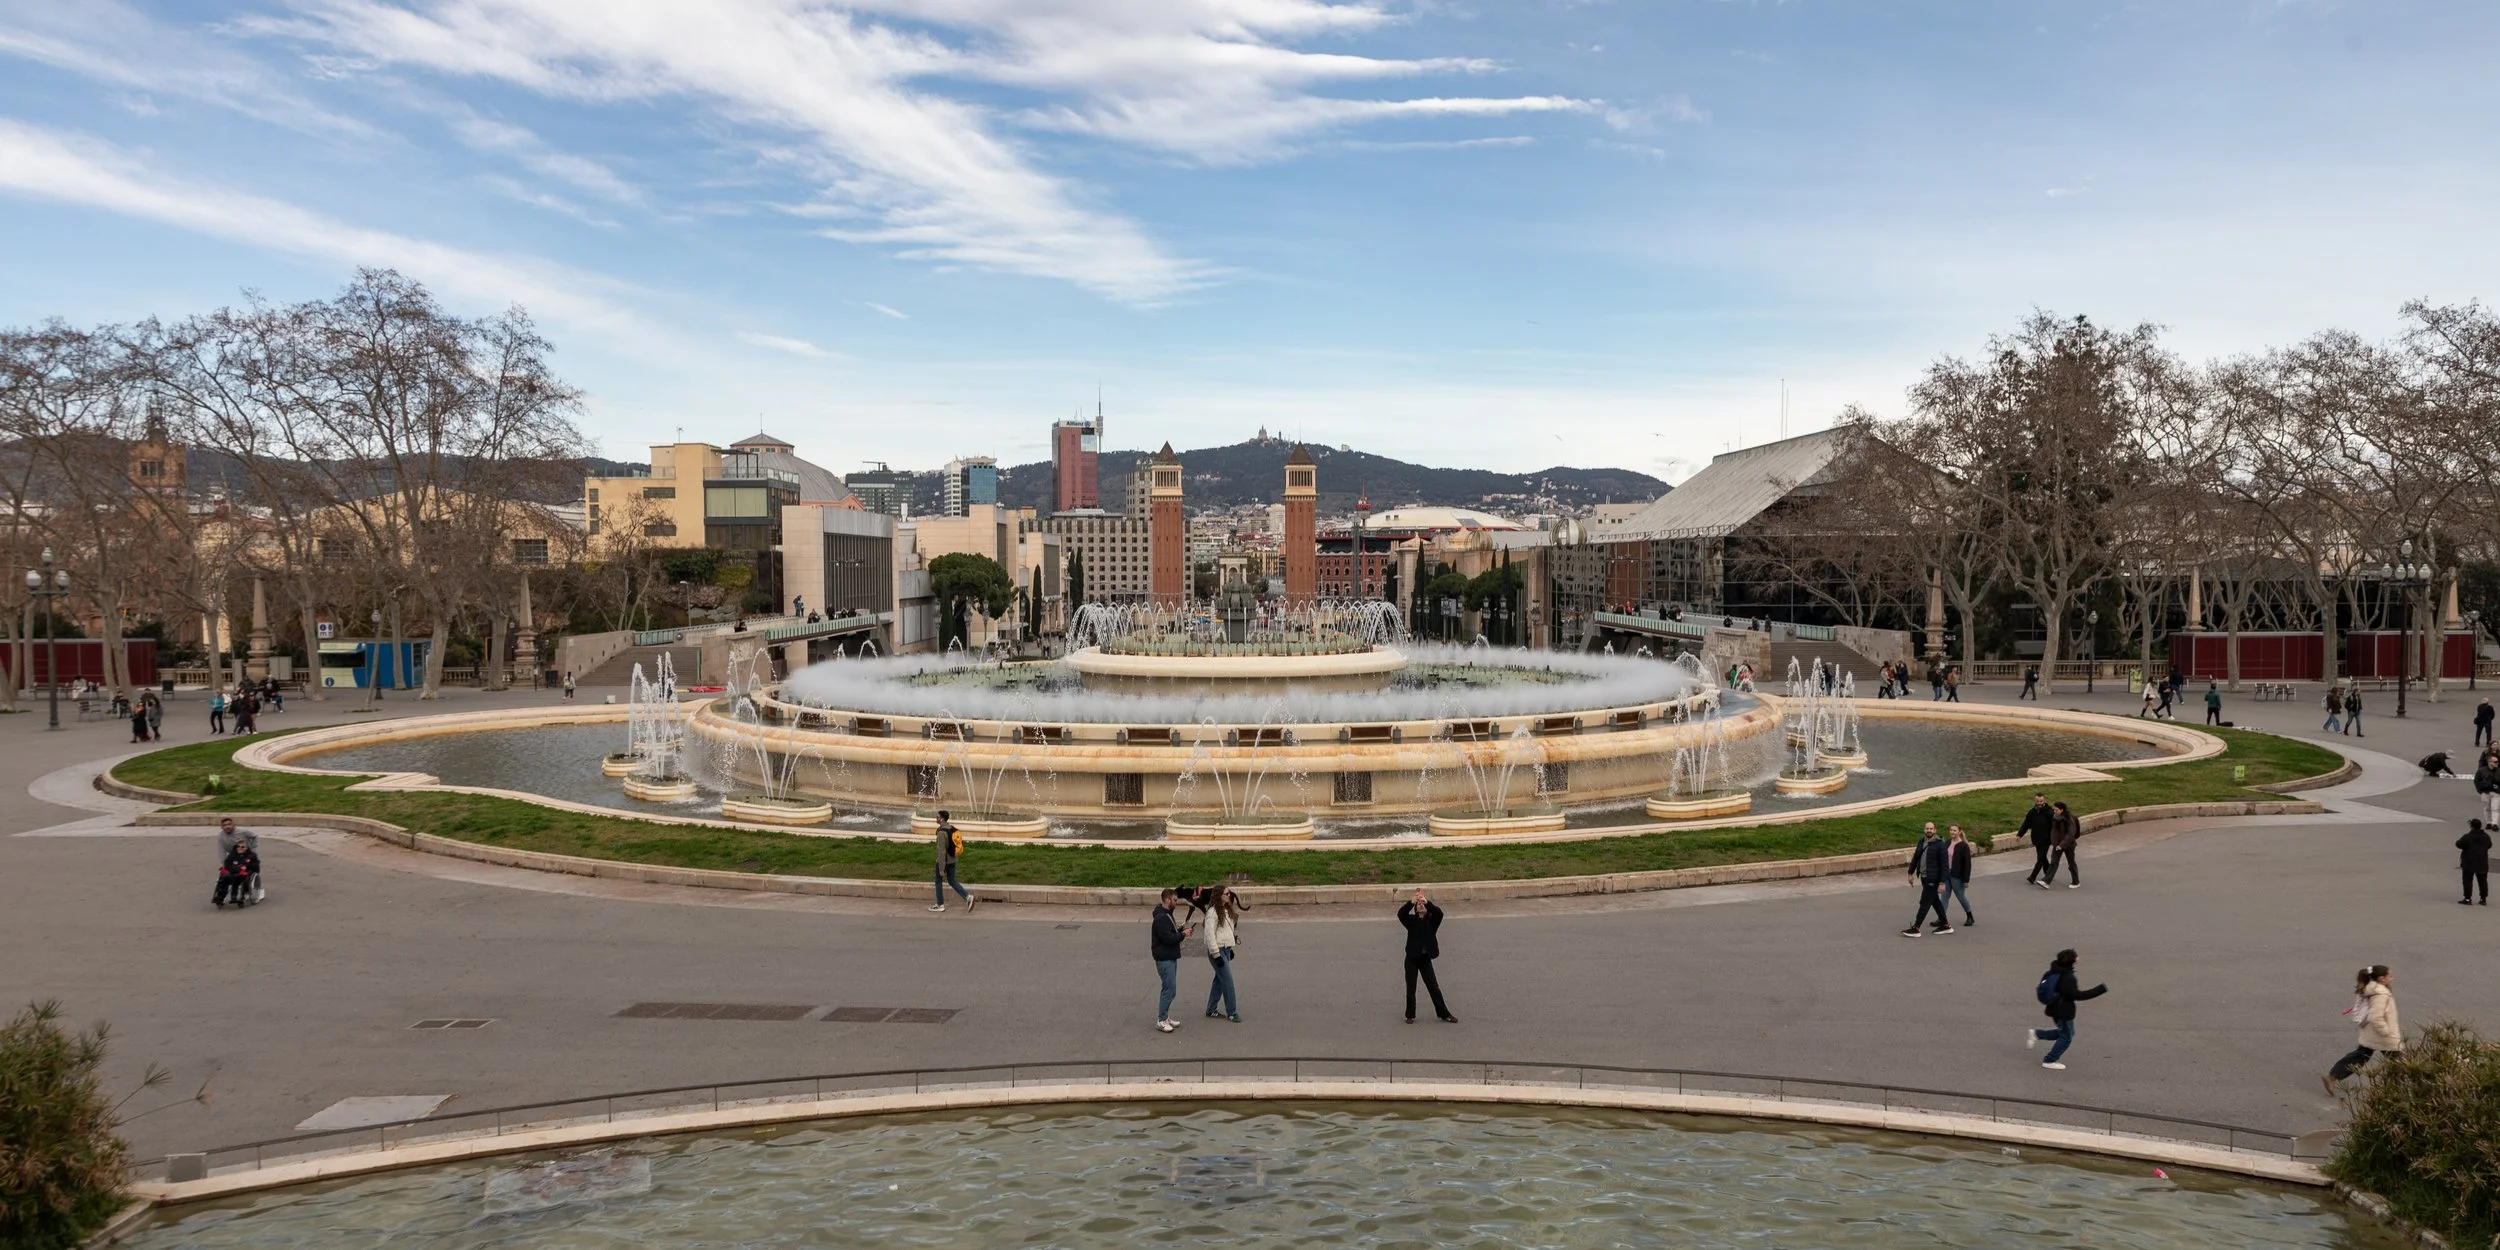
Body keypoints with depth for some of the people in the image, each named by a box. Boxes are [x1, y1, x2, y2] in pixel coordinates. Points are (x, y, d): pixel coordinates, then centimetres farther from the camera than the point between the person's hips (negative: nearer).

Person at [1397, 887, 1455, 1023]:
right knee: (1410, 988, 5)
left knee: (1434, 987, 5)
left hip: (1426, 959, 1)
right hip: (1412, 958, 0)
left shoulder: (1432, 921, 2)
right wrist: (1412, 902, -35)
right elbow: (1401, 913, -20)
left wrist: (1426, 901, -33)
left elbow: (1439, 913, -20)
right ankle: (1410, 1015, 18)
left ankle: (1444, 1014, 14)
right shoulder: (1411, 921, 0)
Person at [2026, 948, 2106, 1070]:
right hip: (2064, 1012, -8)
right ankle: (2049, 1061, 17)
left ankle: (2036, 1034, 15)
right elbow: (2078, 995, -26)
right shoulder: (2068, 979, -27)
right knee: (2066, 1038, 9)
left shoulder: (2053, 973, 0)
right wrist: (2101, 989, -26)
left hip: (2055, 1009, 8)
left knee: (2065, 1032, 25)